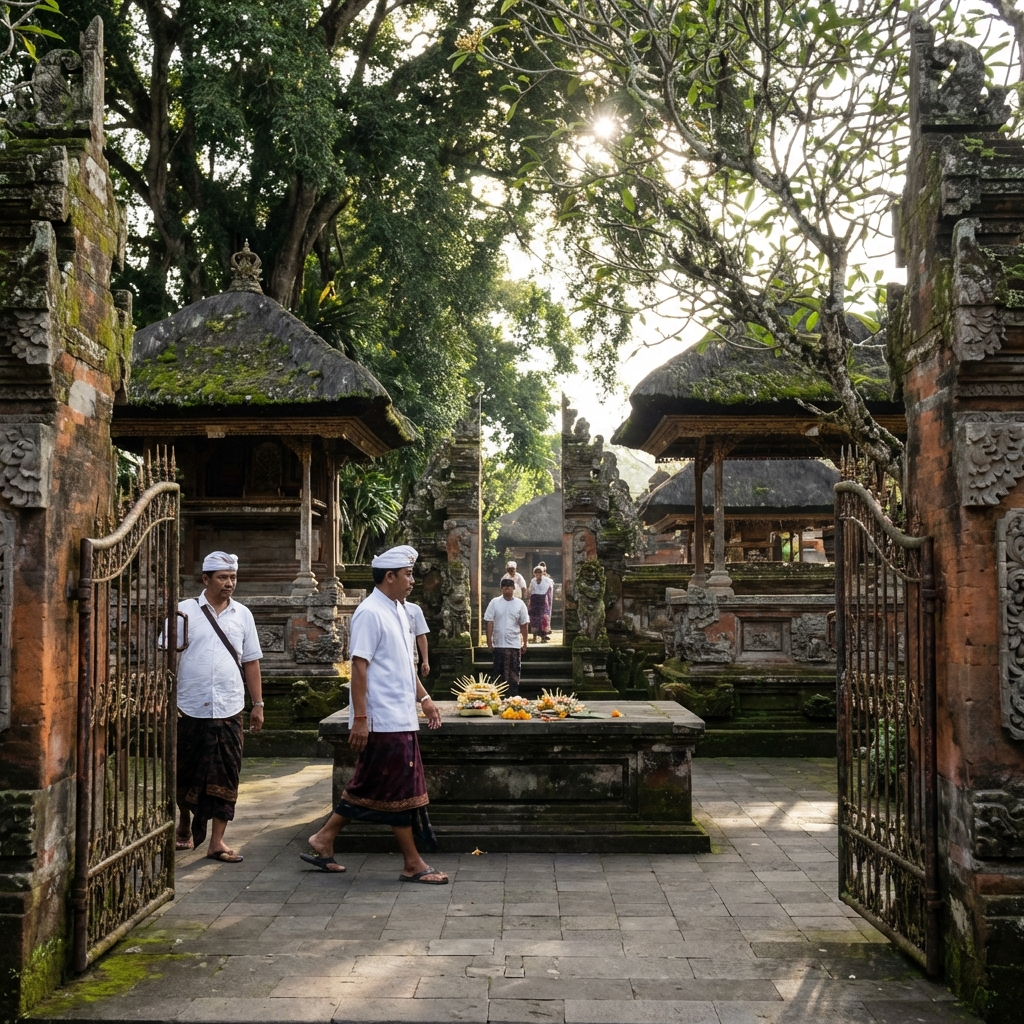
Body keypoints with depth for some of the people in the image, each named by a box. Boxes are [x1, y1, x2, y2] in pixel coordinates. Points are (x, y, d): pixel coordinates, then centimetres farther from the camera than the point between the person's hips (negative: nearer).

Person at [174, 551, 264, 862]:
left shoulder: (242, 615, 8)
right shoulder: (185, 611, 0)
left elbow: (250, 662, 11)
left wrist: (258, 703, 8)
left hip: (229, 711, 2)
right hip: (190, 708, -2)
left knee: (225, 776, 0)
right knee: (187, 772, 10)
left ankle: (217, 842, 6)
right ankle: (184, 825, 34)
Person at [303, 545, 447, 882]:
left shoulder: (398, 612, 15)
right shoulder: (370, 614, -15)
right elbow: (359, 667, -19)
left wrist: (424, 698, 21)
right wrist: (360, 718, -21)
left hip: (401, 718, 9)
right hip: (383, 722, -9)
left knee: (369, 787, 14)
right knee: (401, 791, -2)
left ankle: (324, 840, 24)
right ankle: (412, 864, 8)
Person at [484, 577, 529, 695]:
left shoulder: (520, 604, 2)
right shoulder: (494, 602, 0)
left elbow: (523, 625, 5)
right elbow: (489, 623, -1)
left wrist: (525, 642, 3)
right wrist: (489, 641, -5)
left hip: (514, 645, 0)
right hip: (498, 644, 0)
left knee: (514, 675, 3)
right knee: (499, 674, 7)